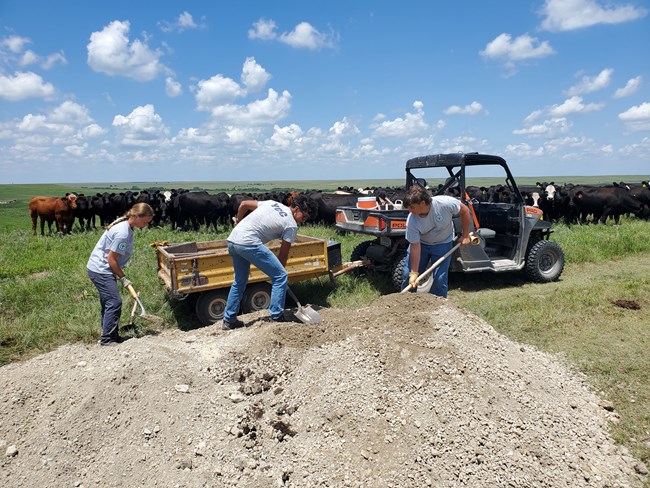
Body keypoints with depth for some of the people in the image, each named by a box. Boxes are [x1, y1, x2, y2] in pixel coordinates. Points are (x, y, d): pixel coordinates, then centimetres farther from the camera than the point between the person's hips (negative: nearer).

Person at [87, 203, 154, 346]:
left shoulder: (124, 225, 6)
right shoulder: (123, 233, -25)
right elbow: (111, 258, -21)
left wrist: (120, 276, 16)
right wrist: (122, 277, -12)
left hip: (99, 269, 10)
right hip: (100, 270, -10)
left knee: (108, 302, 15)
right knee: (114, 302, -10)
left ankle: (111, 336, 25)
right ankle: (107, 340, -4)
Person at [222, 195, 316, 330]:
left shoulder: (272, 203, 20)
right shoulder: (291, 225, 1)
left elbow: (243, 204, 22)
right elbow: (283, 254, 5)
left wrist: (238, 223, 37)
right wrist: (278, 271, 18)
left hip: (232, 239, 9)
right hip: (249, 243, -9)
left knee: (240, 281, 24)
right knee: (281, 276, 0)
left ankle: (229, 320, 28)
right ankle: (277, 317, 4)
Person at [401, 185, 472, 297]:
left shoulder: (445, 203, -32)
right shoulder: (411, 221, -28)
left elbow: (464, 211, -13)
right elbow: (415, 247, -23)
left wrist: (465, 236, -8)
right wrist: (414, 273, -23)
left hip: (443, 243, -1)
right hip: (420, 243, 1)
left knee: (439, 279, -8)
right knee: (408, 275, -1)